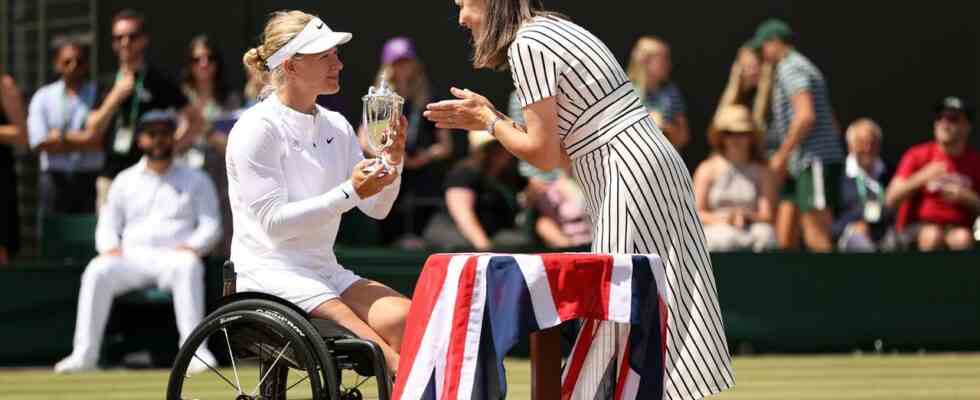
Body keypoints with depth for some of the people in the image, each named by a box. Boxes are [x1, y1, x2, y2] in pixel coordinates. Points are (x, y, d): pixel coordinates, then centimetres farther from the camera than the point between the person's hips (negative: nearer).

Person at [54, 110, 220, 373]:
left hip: (175, 256, -2)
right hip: (132, 258, 2)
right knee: (97, 271, -30)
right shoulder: (125, 181, 23)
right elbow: (107, 225, 20)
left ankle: (195, 349, -43)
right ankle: (84, 353, -33)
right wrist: (110, 247, -4)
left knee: (188, 267, -39)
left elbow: (211, 226, 9)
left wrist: (191, 246, -13)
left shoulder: (195, 181, 17)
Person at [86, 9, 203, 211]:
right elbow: (92, 130, 7)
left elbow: (194, 119, 4)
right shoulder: (107, 85, 15)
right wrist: (115, 97, -5)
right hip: (110, 176, 5)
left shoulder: (158, 82, 1)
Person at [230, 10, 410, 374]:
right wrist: (349, 193, -21)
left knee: (408, 318, -20)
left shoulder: (335, 126, 12)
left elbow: (377, 208, 12)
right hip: (270, 273, -7)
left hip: (324, 271, 7)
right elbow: (274, 223, -16)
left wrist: (393, 161, -8)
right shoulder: (257, 128, -9)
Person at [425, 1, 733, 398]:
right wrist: (489, 116, 17)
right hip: (649, 171, 10)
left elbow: (544, 153, -11)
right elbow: (563, 151, 17)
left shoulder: (526, 45, -11)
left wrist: (486, 121, 3)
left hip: (632, 179, -10)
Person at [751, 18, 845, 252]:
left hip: (816, 162, -10)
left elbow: (806, 116, -21)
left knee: (817, 240, -13)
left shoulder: (790, 68, -7)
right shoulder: (797, 67, 24)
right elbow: (832, 125, 26)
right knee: (784, 238, 6)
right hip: (800, 166, 10)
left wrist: (782, 155, -13)